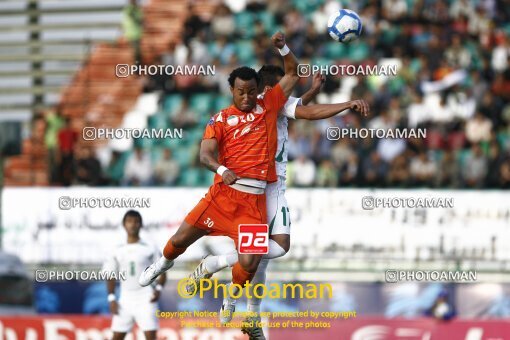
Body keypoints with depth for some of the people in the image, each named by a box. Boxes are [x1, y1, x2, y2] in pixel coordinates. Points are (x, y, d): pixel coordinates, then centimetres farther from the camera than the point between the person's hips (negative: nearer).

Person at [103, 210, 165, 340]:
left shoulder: (150, 249, 1)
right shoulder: (118, 251, 9)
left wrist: (158, 288, -14)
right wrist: (111, 298, 2)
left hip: (146, 299, -3)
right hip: (125, 299, 3)